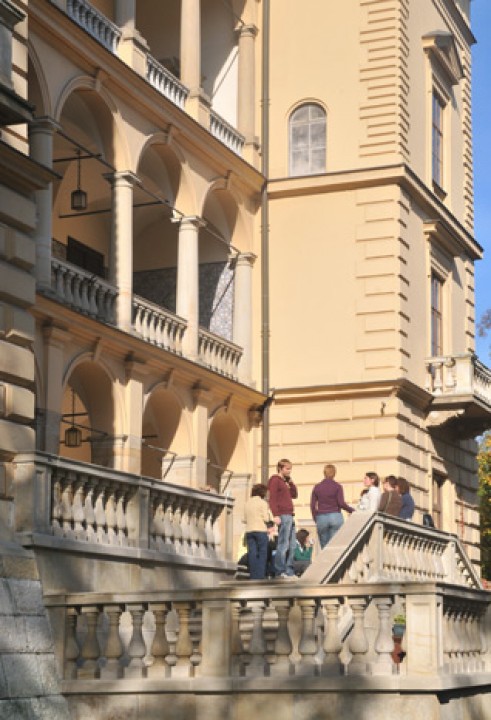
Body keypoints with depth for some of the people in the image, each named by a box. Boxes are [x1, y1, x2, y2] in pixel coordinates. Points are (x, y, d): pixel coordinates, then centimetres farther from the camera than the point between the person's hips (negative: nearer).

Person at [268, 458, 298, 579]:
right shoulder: (275, 480, -4)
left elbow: (294, 495, 25)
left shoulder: (284, 481, 23)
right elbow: (272, 499, -12)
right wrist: (275, 515, -20)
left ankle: (289, 571, 12)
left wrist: (291, 482, 13)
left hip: (290, 516, 9)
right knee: (283, 544, -11)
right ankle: (280, 572, -10)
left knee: (292, 545, 9)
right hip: (283, 516, -9)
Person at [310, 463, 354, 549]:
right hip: (335, 517, -1)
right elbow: (341, 503, -6)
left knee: (324, 547, 7)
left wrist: (316, 519, 16)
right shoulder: (337, 486, 0)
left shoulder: (317, 487, 6)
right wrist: (352, 510, 8)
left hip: (321, 518, 1)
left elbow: (312, 505, 5)